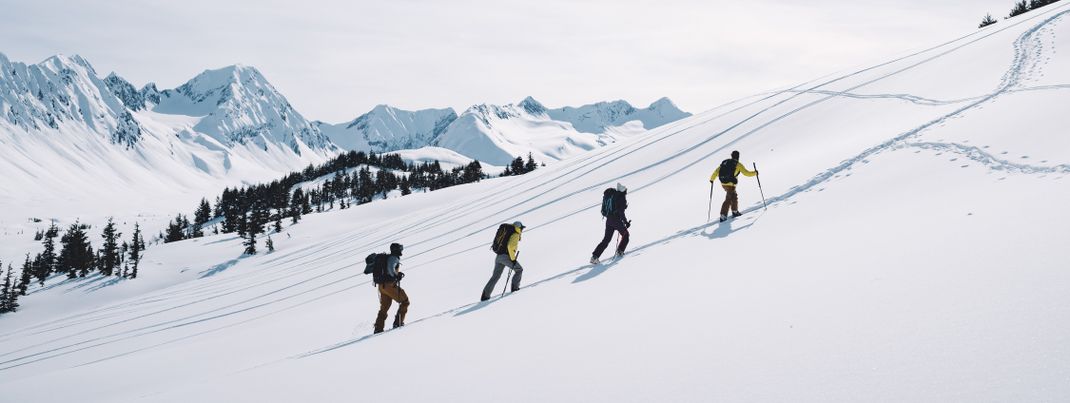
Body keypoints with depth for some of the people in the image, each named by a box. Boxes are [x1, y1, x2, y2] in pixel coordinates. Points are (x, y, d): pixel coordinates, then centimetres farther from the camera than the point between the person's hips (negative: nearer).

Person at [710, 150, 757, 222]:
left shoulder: (724, 162, 11)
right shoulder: (738, 164, -4)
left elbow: (716, 171, 8)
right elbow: (746, 173, -3)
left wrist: (712, 179, 16)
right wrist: (755, 173, 13)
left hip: (723, 183, 7)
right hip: (730, 184, -7)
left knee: (734, 196, 24)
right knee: (728, 199, -4)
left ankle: (735, 212, 31)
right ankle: (723, 216, -11)